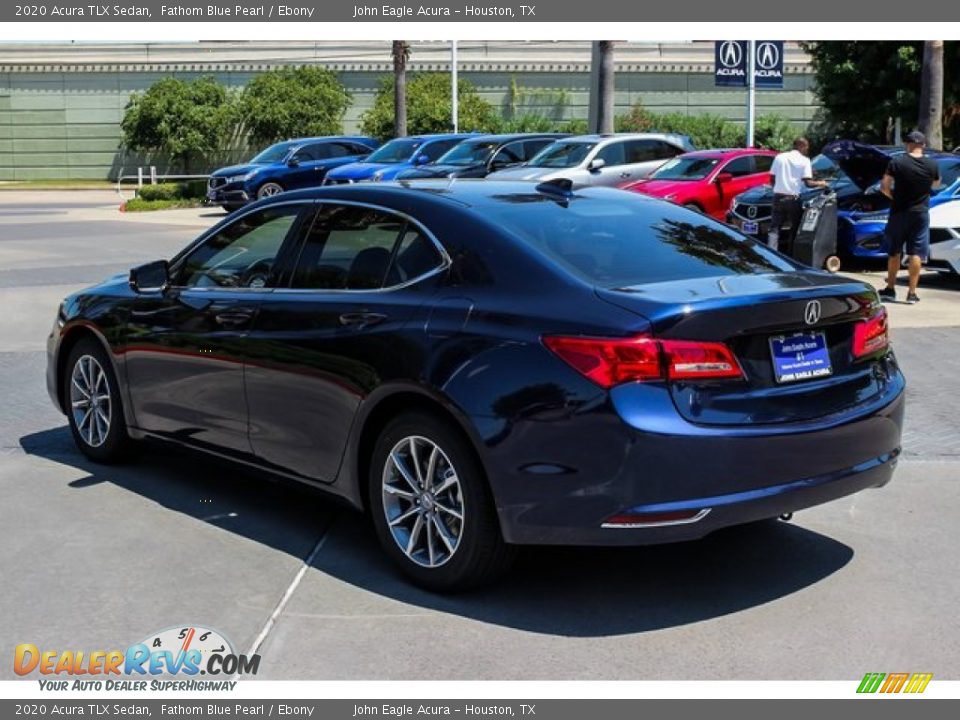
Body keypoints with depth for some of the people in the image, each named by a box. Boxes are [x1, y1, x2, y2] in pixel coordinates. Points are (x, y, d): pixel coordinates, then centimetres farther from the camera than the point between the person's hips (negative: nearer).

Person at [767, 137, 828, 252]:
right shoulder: (804, 161, -1)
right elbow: (808, 183, -6)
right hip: (793, 199, -3)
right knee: (794, 230, 10)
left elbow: (772, 178, 11)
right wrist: (820, 183, 12)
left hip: (778, 197, 3)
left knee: (774, 229, 1)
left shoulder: (779, 157, 9)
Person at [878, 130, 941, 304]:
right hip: (920, 213, 0)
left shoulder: (896, 162, -10)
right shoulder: (932, 165, -4)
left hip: (899, 212, 0)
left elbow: (884, 187, -9)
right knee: (916, 253, 3)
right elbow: (936, 184, 14)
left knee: (894, 252, 12)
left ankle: (890, 289, 19)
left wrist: (895, 197, 7)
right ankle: (912, 293, 2)